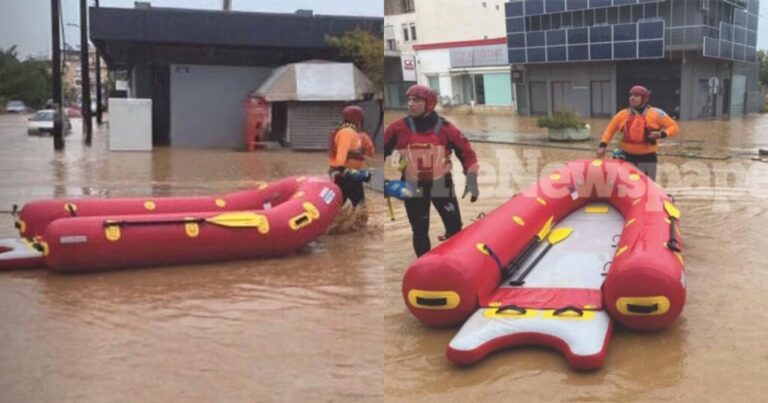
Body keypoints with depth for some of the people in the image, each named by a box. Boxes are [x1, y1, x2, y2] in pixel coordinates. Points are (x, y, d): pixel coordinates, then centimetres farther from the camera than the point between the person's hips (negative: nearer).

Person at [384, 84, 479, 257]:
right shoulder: (398, 128, -9)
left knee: (455, 228, 3)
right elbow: (383, 150, 2)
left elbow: (466, 152, -2)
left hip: (441, 184, 0)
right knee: (419, 231, 10)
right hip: (413, 186, 1)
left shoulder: (446, 128, -10)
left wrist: (471, 180, -7)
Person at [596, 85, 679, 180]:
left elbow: (674, 127, -1)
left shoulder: (655, 113, -5)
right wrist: (603, 145, -7)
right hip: (628, 158, 3)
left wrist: (662, 134, -21)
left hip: (648, 158, -3)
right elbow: (610, 130, 9)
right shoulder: (623, 114, 2)